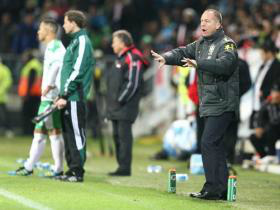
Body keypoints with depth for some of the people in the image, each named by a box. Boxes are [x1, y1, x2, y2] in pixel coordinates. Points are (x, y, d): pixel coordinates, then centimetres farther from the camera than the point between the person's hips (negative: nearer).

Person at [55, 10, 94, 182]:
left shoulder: (82, 41, -10)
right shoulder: (75, 41, 19)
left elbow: (77, 71, -17)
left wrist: (64, 95, -17)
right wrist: (62, 95, 17)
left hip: (75, 97, -9)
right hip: (69, 99, 9)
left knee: (76, 134, -7)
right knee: (69, 134, 11)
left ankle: (78, 172, -6)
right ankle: (72, 170, 15)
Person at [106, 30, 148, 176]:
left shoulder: (132, 59, -11)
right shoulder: (120, 59, 20)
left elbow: (133, 83, -18)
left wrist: (120, 100, -18)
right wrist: (111, 101, 17)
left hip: (125, 107, -10)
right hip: (116, 108, 10)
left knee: (124, 136, -9)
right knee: (117, 135, 11)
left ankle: (125, 168, -8)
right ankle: (121, 166, 17)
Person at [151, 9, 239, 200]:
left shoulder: (227, 44, -10)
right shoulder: (201, 44, 17)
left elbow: (224, 64, -27)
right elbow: (183, 52, 8)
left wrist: (198, 64, -36)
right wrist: (166, 58, -12)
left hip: (223, 104, -9)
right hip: (209, 105, 9)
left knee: (209, 142, -15)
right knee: (215, 145, 10)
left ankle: (213, 188, -13)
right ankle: (222, 189, 15)